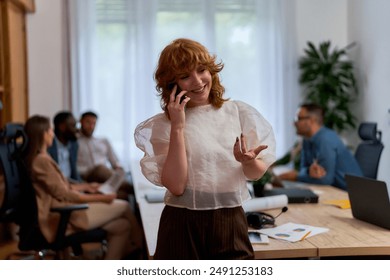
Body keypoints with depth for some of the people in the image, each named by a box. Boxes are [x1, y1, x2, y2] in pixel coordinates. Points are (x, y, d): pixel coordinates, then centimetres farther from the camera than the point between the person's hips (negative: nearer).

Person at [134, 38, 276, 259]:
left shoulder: (238, 112, 1)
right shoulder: (163, 125, -4)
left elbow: (257, 173, 6)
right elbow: (176, 186, -15)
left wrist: (248, 161, -17)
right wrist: (177, 127, -17)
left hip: (231, 223, 2)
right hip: (183, 226, -2)